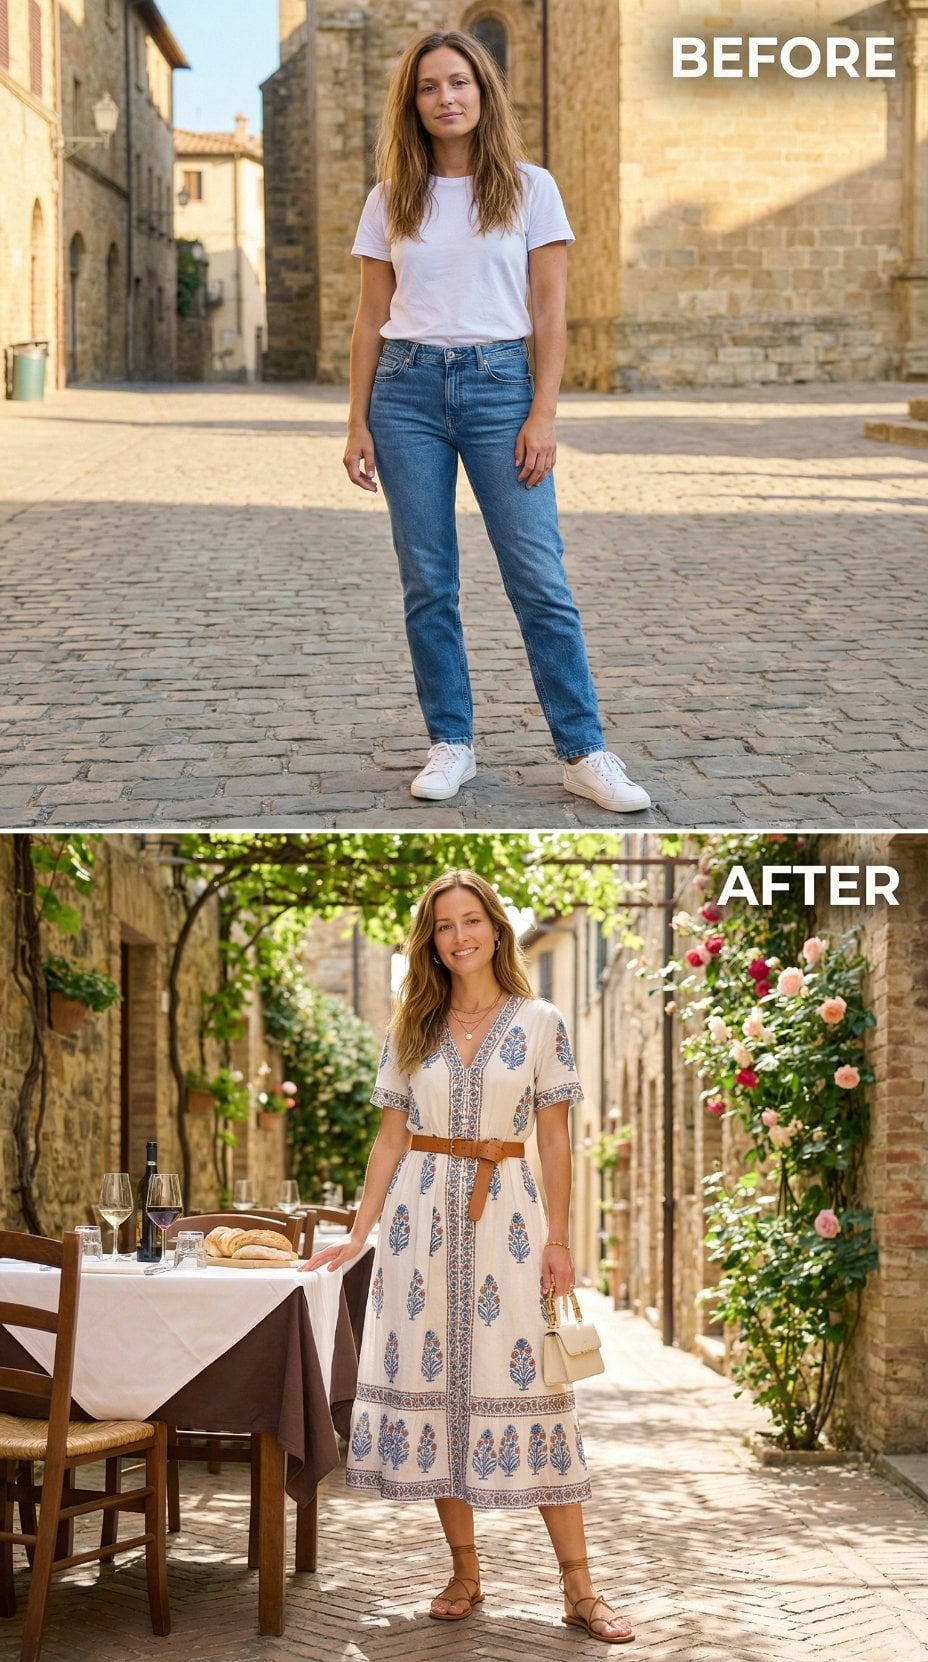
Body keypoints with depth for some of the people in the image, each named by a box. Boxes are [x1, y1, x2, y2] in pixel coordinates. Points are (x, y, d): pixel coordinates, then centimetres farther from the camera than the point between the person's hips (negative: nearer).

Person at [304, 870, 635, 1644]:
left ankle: (578, 1587, -3)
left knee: (528, 1382, -7)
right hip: (421, 1214, 3)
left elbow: (555, 1141, 2)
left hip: (505, 1216, -3)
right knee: (431, 1380, 1)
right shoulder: (412, 1030, 8)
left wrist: (558, 1240, -4)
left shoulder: (540, 1024, 2)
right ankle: (465, 1571, 12)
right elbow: (391, 1139, 10)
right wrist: (359, 1234, 5)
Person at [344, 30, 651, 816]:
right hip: (408, 387, 2)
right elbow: (372, 318, 10)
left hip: (499, 383, -2)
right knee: (428, 582, 2)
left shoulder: (530, 189, 3)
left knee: (539, 579, -6)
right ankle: (451, 744, 12)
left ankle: (584, 752, -2)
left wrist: (542, 415, -8)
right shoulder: (390, 200, 8)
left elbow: (551, 311, 0)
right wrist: (358, 422, 4)